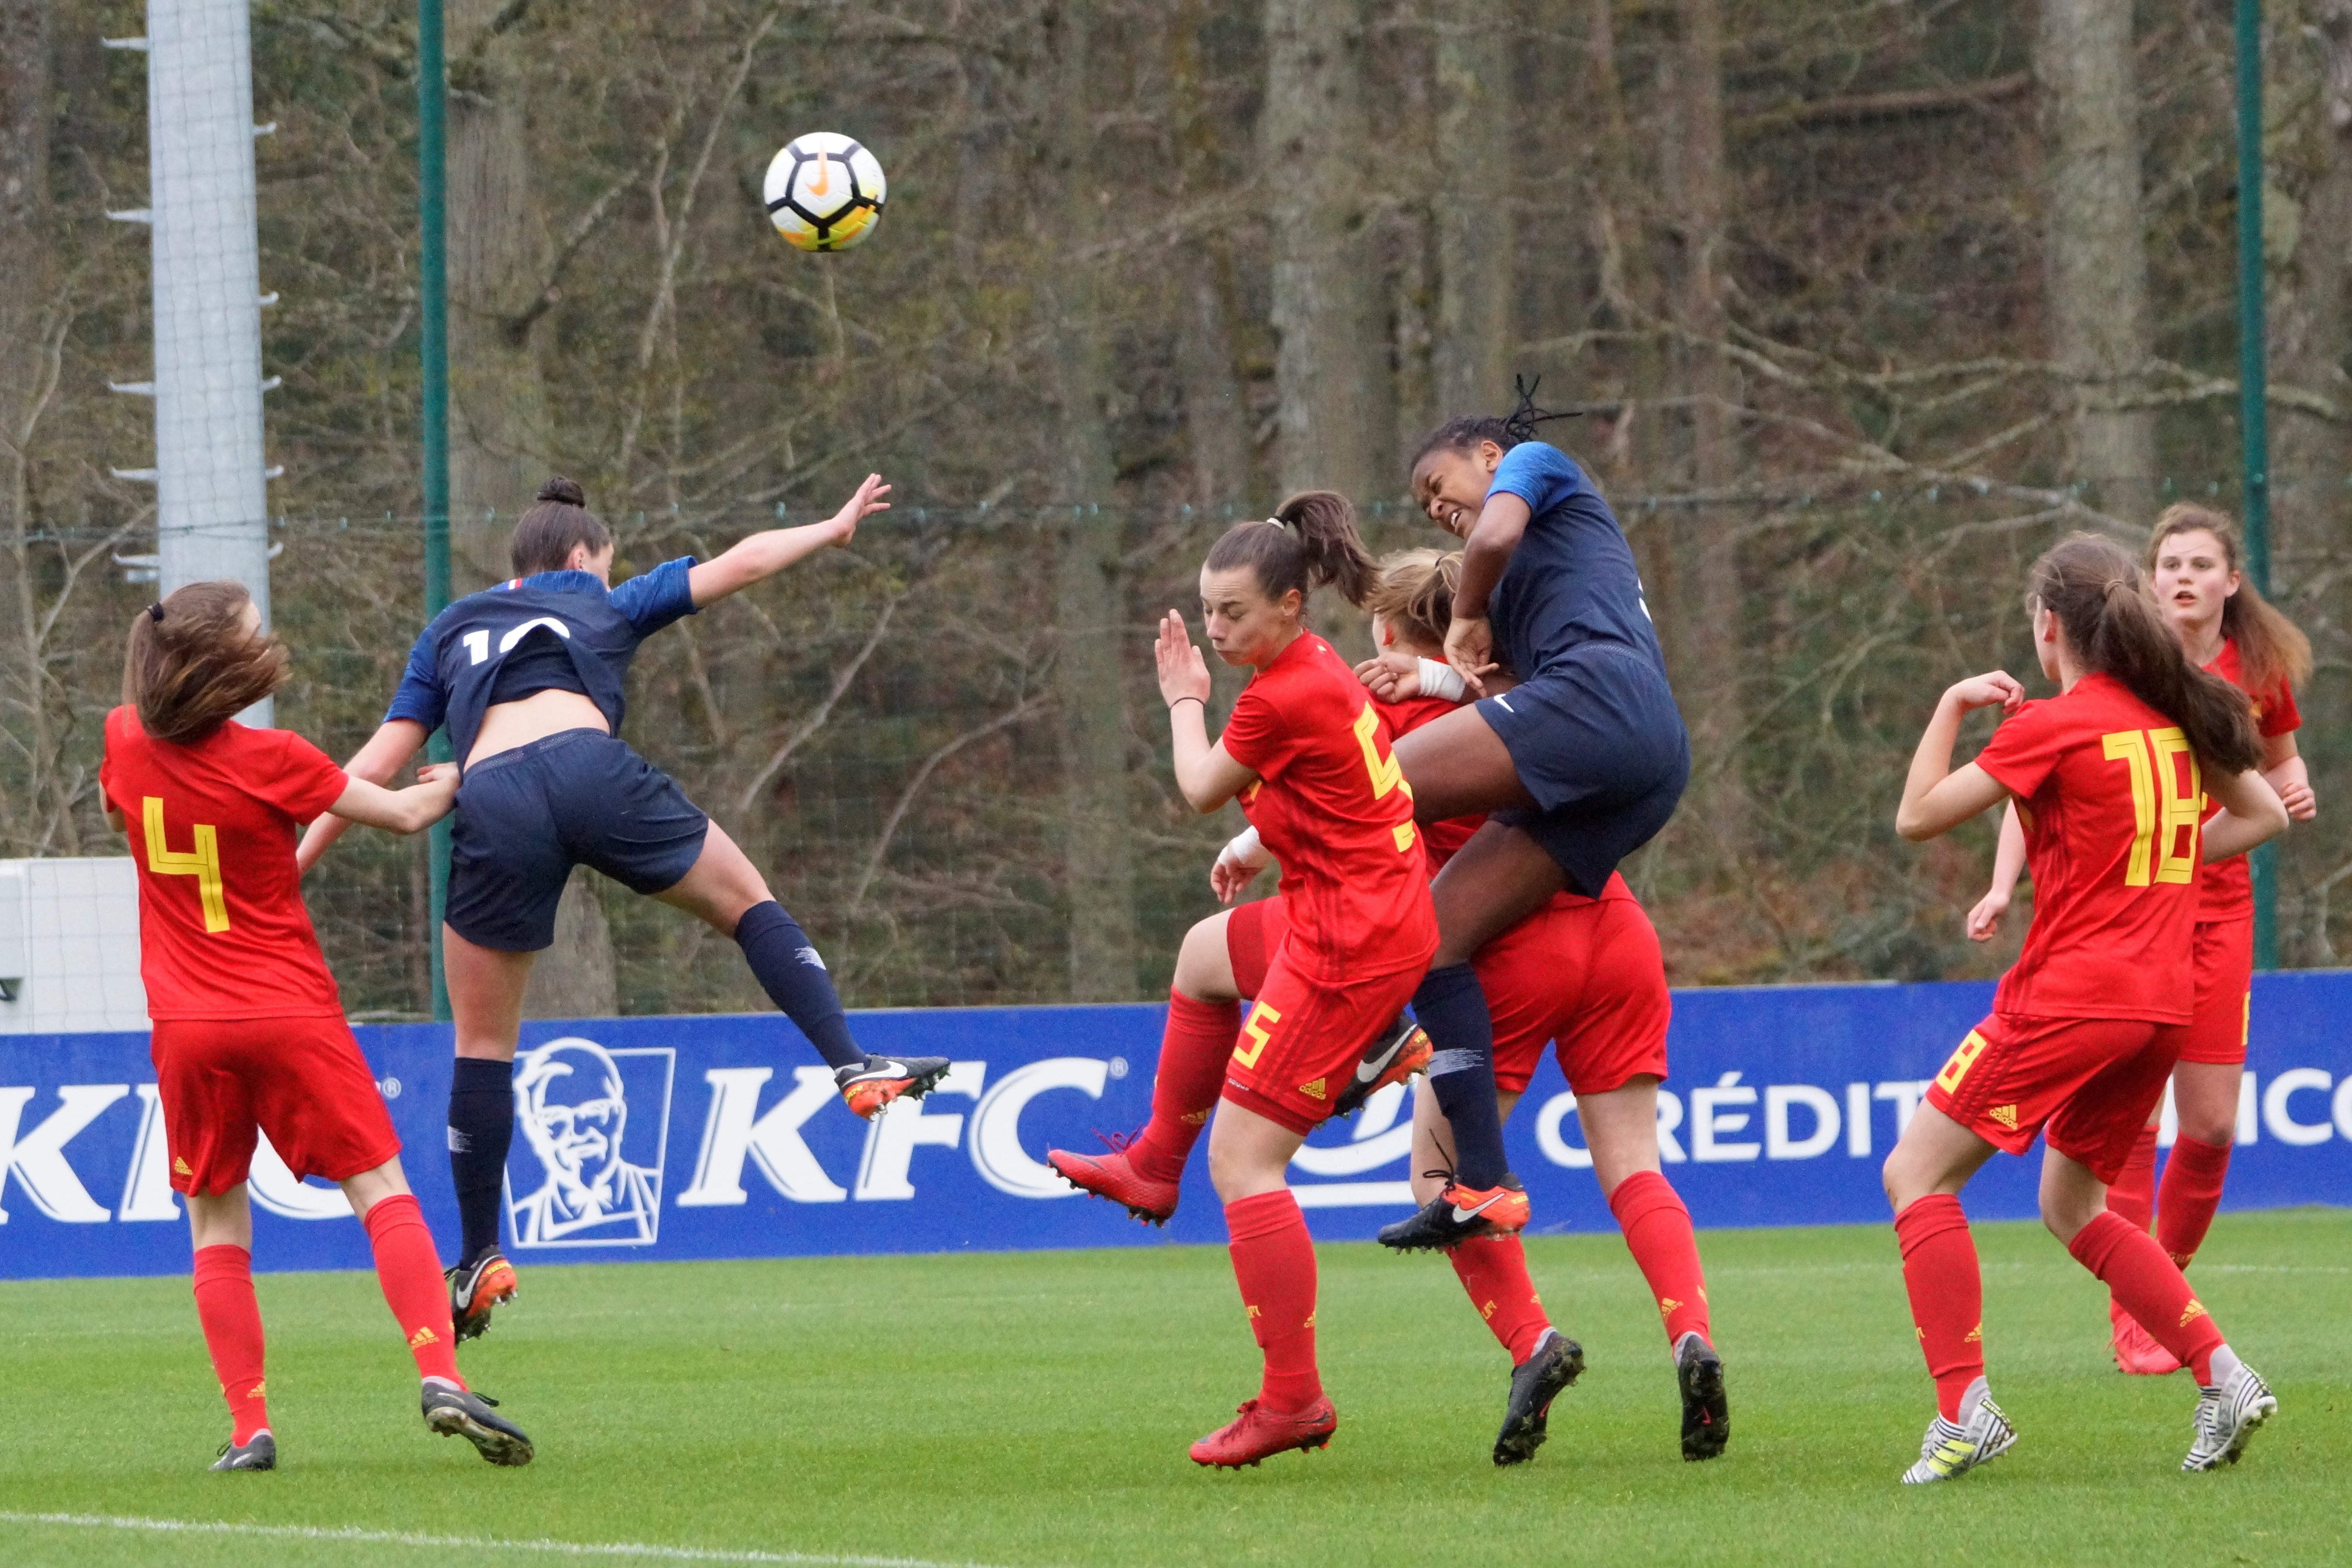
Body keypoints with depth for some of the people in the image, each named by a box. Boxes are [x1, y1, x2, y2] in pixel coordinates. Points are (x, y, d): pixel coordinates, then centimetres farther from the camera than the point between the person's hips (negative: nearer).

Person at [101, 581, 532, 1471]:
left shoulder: (126, 744, -1)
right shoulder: (270, 762, -12)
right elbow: (403, 814, -2)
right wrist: (457, 781, 18)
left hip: (188, 1023, 3)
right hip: (293, 1013, -3)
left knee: (216, 1224, 9)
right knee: (381, 1191, -1)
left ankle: (248, 1426, 0)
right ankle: (440, 1375, -17)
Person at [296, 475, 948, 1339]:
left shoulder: (449, 631, 31)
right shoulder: (605, 605, 28)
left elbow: (377, 765, 24)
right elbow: (742, 564, 32)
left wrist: (293, 865, 28)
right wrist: (834, 528, 48)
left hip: (492, 803, 1)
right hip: (588, 768, -1)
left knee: (482, 1044, 12)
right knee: (748, 903, 21)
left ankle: (480, 1260, 15)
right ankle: (854, 1064, 9)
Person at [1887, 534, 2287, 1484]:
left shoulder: (2050, 727, -11)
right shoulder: (2173, 715, 9)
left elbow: (1918, 817, -7)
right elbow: (2262, 814, 23)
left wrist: (1954, 707, 5)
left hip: (2068, 1000, -8)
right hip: (2162, 1003, 8)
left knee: (1916, 1174, 0)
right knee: (2073, 1204, 23)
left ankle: (1965, 1407, -12)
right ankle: (2223, 1376, 8)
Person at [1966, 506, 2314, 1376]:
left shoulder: (2260, 671, 3)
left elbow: (2279, 760, 21)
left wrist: (2294, 791, -2)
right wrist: (2004, 882, -14)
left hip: (2216, 906, 3)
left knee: (2211, 1125, 0)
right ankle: (2130, 1317, -3)